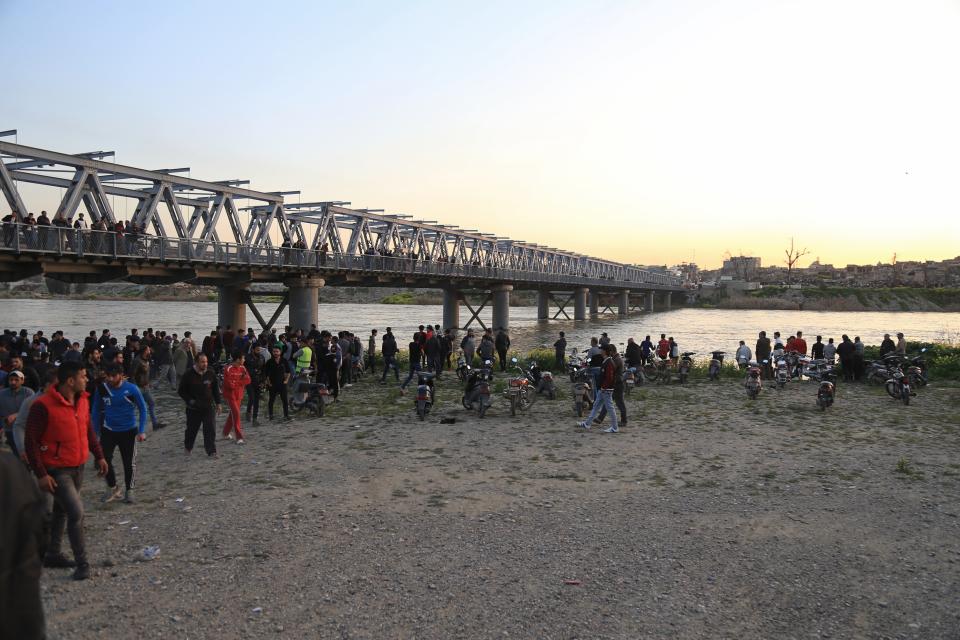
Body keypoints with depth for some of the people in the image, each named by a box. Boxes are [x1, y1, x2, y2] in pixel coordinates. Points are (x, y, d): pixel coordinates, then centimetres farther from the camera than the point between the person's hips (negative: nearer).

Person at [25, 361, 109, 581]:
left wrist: (99, 456, 12)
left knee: (61, 511, 19)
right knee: (76, 512, -11)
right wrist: (41, 474, -19)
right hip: (57, 471, -7)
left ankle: (52, 554, 34)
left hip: (78, 467, 7)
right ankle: (81, 563, 1)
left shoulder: (83, 400, 2)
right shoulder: (43, 405, -20)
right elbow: (30, 441, -17)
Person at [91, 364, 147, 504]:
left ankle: (129, 491, 25)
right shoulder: (101, 389, -10)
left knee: (128, 462, 5)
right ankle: (112, 488, 19)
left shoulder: (132, 389, -16)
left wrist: (142, 431, -11)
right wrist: (95, 432, 6)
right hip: (108, 430, 2)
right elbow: (96, 410, 5)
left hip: (128, 431, -2)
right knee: (104, 459, -5)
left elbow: (142, 409, -6)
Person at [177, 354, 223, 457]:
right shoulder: (189, 374, -9)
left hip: (209, 407, 1)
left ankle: (211, 451, -1)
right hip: (193, 408, -1)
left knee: (210, 429, -7)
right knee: (191, 429, 14)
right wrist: (190, 400, -13)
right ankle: (187, 447, 39)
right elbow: (181, 391, -1)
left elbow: (216, 390, 10)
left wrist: (218, 403, 8)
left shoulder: (211, 374, -1)